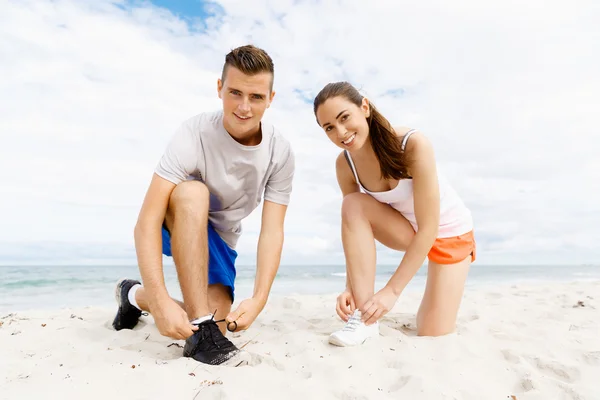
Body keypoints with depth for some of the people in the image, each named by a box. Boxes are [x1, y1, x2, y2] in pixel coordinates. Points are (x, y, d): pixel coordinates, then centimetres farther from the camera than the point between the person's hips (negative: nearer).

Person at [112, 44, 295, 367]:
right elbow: (147, 221, -32)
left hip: (219, 240, 4)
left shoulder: (281, 153, -17)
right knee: (193, 192, -36)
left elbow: (272, 231, -20)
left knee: (216, 324, -11)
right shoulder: (195, 133, -27)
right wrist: (161, 300, -41)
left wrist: (259, 298, -34)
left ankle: (136, 295, 19)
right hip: (174, 228, -3)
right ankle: (202, 330, -30)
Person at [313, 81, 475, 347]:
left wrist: (392, 290, -33)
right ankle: (364, 318, -22)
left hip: (449, 231, -3)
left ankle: (441, 303, 30)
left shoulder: (414, 145, -33)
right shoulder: (345, 165, -18)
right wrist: (350, 287, -26)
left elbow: (428, 229, -32)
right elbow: (354, 224, -13)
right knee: (353, 204, -28)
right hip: (407, 229, 4)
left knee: (433, 335, -7)